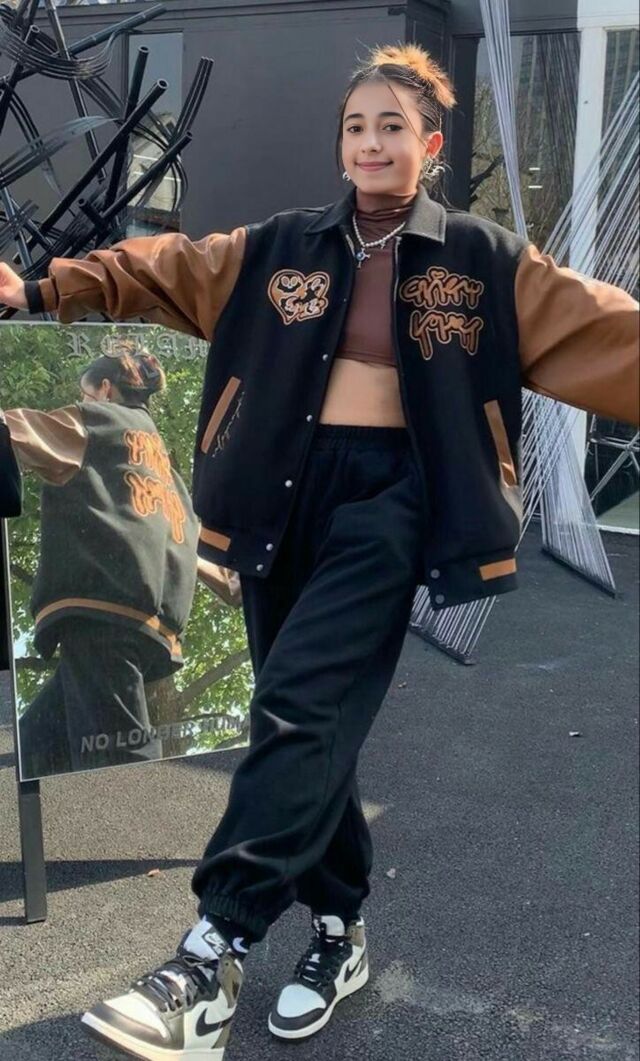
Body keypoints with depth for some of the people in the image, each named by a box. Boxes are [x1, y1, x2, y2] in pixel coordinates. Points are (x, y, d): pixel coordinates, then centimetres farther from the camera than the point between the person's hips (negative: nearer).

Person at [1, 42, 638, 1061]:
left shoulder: (484, 261, 3)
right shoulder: (280, 248, 9)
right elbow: (158, 271, 10)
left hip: (389, 496, -4)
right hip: (284, 496, 4)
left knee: (300, 708, -17)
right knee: (311, 725, 10)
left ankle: (211, 958, -15)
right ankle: (341, 929, 26)